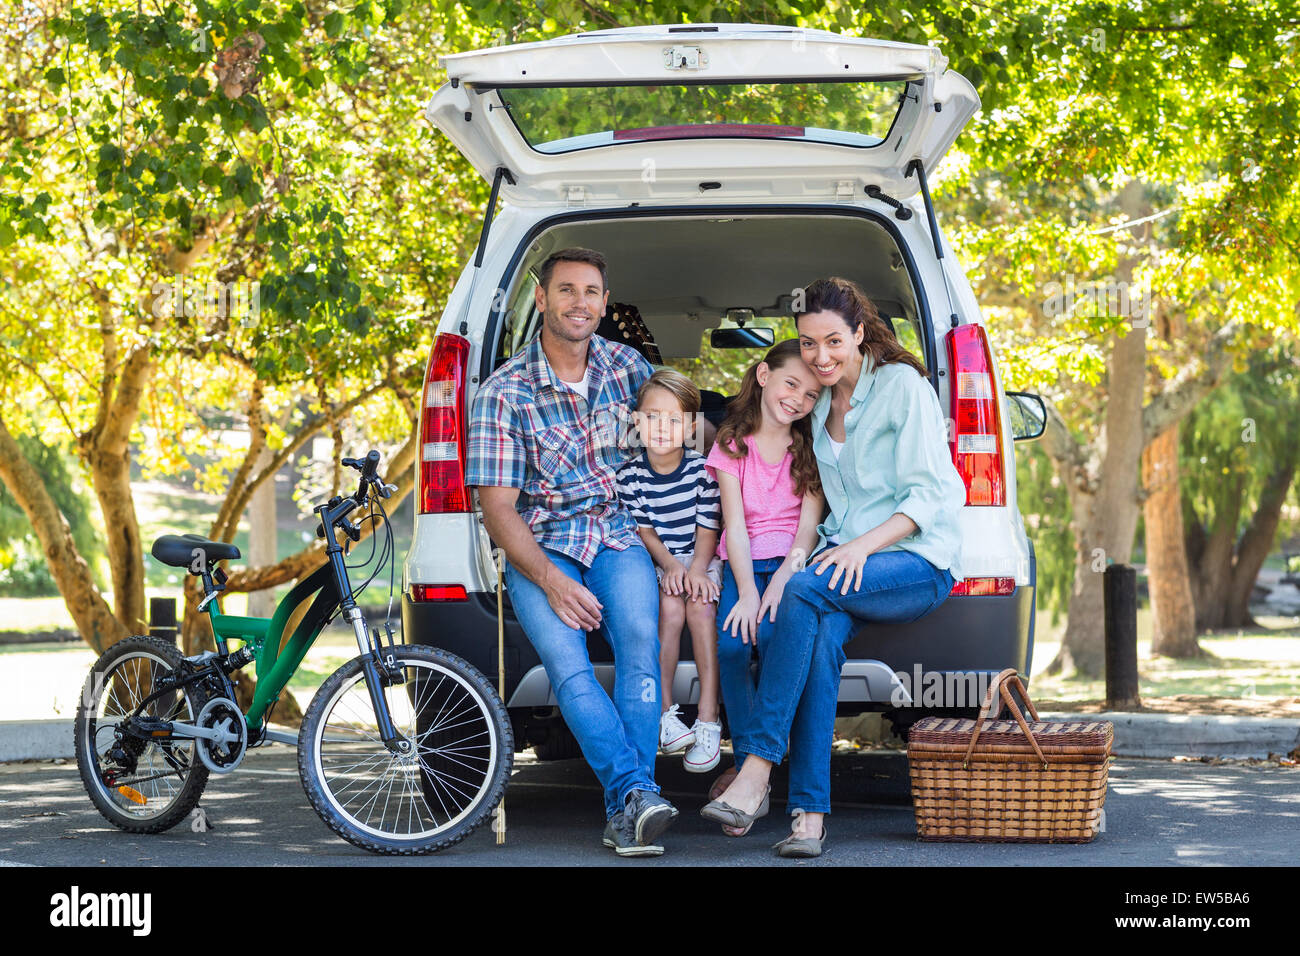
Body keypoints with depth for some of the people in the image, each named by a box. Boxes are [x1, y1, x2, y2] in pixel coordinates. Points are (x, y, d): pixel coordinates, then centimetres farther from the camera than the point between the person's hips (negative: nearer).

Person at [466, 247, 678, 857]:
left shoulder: (626, 366, 7)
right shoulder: (504, 393, -4)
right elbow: (498, 509, -5)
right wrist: (551, 580, -19)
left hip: (618, 536, 2)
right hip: (539, 546, -2)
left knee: (640, 636, -29)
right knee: (566, 663, -31)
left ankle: (626, 809, -30)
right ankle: (637, 791, -35)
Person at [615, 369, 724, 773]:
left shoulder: (702, 470, -5)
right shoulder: (630, 475, -4)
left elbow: (707, 529, -6)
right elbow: (643, 530, -3)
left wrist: (696, 569, -21)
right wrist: (670, 565, -19)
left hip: (700, 561, 0)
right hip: (654, 563, 0)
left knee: (700, 605, -28)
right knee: (670, 607, -28)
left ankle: (708, 719, -25)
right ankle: (665, 713, -17)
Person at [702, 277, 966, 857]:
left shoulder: (902, 384, -4)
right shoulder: (821, 405, 18)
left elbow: (935, 492, -10)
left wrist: (863, 545, -22)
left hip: (915, 562, -5)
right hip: (848, 559, 5)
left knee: (805, 591, -33)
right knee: (823, 636, -31)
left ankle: (756, 771, -36)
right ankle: (810, 814, -38)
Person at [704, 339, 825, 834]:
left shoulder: (810, 447, 9)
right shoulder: (733, 444, 8)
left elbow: (809, 522, -2)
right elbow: (734, 523, -2)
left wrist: (783, 581, -19)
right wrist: (746, 591, -16)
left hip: (791, 562, -1)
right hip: (742, 563, 1)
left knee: (772, 635, -30)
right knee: (731, 645, -28)